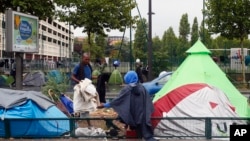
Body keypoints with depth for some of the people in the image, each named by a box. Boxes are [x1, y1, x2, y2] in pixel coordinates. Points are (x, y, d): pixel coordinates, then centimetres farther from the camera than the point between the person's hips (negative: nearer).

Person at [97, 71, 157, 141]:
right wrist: (149, 111, 23)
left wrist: (105, 105, -2)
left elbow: (117, 99, -9)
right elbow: (148, 101, 8)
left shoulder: (127, 88, -11)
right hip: (142, 115, 3)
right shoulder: (141, 87, 1)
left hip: (132, 115, -3)